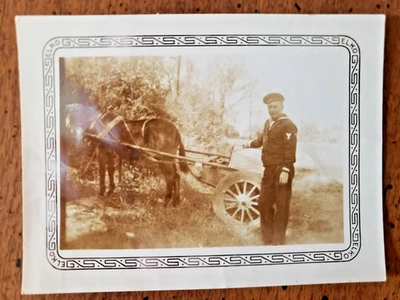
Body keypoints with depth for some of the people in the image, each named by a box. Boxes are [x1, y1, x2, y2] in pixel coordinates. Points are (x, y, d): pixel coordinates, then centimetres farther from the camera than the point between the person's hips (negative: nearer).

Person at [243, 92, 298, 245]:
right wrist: (249, 145, 46)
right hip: (269, 170, 9)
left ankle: (278, 241, 13)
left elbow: (290, 150, -17)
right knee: (264, 203, 14)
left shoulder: (287, 125, -11)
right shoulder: (268, 123, 15)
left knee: (281, 206, 1)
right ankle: (267, 238, 28)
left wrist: (285, 171, -23)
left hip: (281, 171, -8)